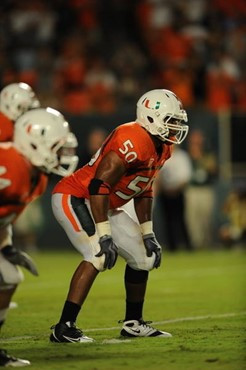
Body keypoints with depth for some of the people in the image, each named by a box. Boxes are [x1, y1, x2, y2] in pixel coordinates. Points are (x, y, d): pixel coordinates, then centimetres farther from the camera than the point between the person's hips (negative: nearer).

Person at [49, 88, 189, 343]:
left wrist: (148, 234, 15)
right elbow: (99, 185, -31)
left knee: (144, 256, 10)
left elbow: (143, 192, 17)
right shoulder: (133, 141, -27)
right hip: (75, 199, -10)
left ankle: (133, 323, 24)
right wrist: (104, 236, -30)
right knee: (98, 256, -27)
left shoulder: (161, 147, 4)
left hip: (105, 206, 10)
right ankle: (64, 328, -25)